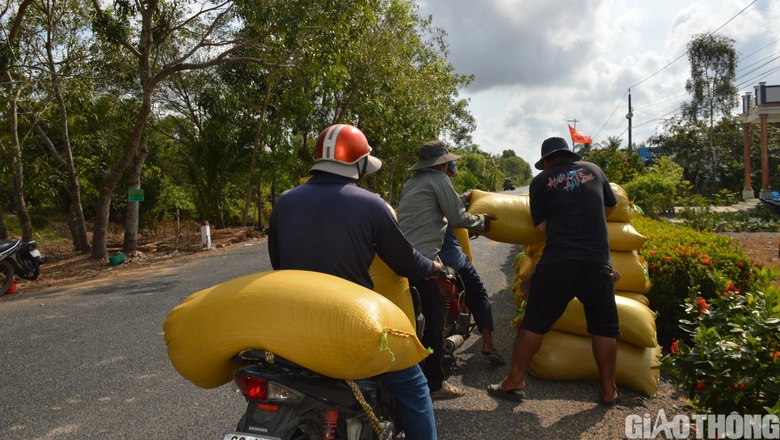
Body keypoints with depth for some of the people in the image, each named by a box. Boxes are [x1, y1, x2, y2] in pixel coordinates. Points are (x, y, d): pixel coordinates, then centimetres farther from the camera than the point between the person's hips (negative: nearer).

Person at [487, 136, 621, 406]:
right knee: (604, 327, 14)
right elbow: (611, 207, 27)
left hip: (557, 261, -2)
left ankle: (514, 382, 12)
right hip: (597, 261, 2)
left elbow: (542, 227, 2)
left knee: (534, 322, 6)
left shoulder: (540, 181, 6)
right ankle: (609, 391, 21)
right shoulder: (593, 170, 13)